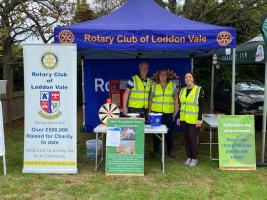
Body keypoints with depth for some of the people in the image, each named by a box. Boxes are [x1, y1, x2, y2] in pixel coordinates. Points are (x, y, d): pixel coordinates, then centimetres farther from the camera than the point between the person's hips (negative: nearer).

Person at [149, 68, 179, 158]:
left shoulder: (172, 85, 6)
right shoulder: (154, 85, 7)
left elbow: (176, 99, 6)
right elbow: (150, 99, 9)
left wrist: (176, 111, 0)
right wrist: (149, 111, 3)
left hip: (169, 113, 0)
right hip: (156, 112, 0)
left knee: (169, 132, 3)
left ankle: (170, 151, 17)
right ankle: (156, 150, 19)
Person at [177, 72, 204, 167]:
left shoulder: (199, 90, -5)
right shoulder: (182, 90, 11)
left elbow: (201, 106, -8)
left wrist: (199, 119, -13)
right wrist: (178, 117, 12)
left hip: (193, 120, -5)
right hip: (184, 119, 5)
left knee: (193, 138, -4)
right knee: (186, 138, 9)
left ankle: (194, 158, 10)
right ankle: (188, 157, 20)